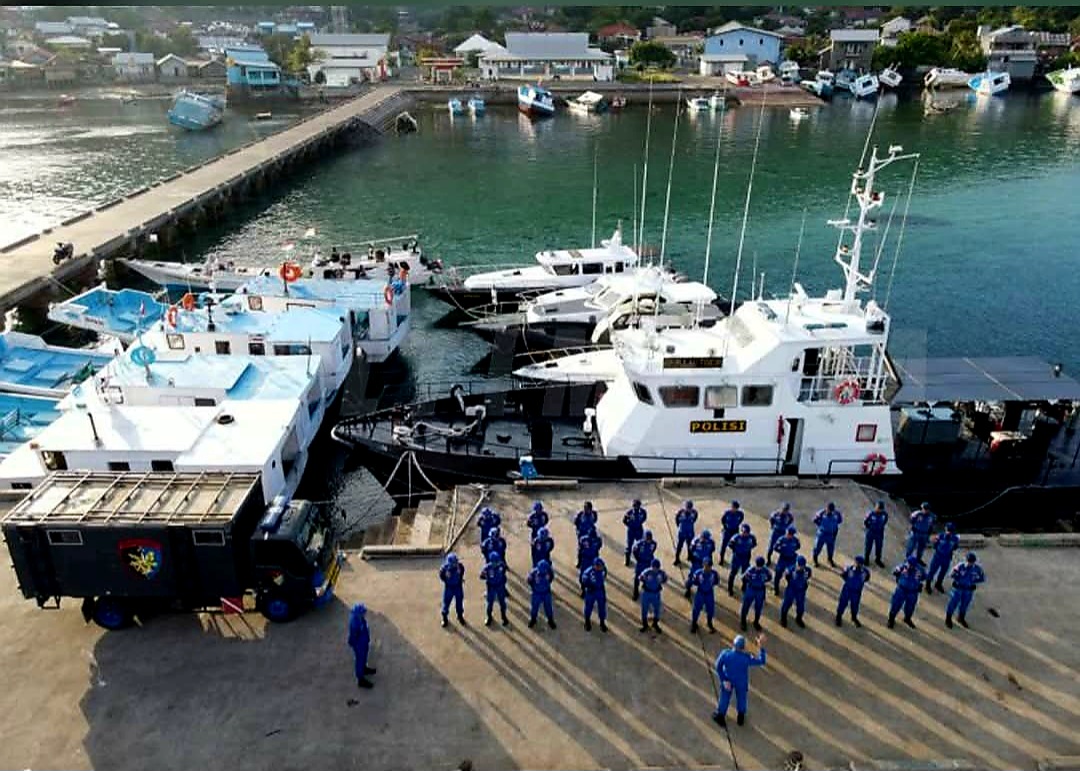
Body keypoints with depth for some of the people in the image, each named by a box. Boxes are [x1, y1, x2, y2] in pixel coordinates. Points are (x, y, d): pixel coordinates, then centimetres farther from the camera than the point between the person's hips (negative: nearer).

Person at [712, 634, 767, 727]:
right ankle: (740, 718, 51)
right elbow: (761, 661, -22)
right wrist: (761, 647, -21)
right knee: (741, 698, 27)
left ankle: (720, 717, 47)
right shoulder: (746, 658, -37)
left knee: (725, 696, 25)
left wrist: (724, 680, -9)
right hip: (741, 682, -1)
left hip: (728, 679, 1)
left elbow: (718, 667, -21)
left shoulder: (725, 654, -34)